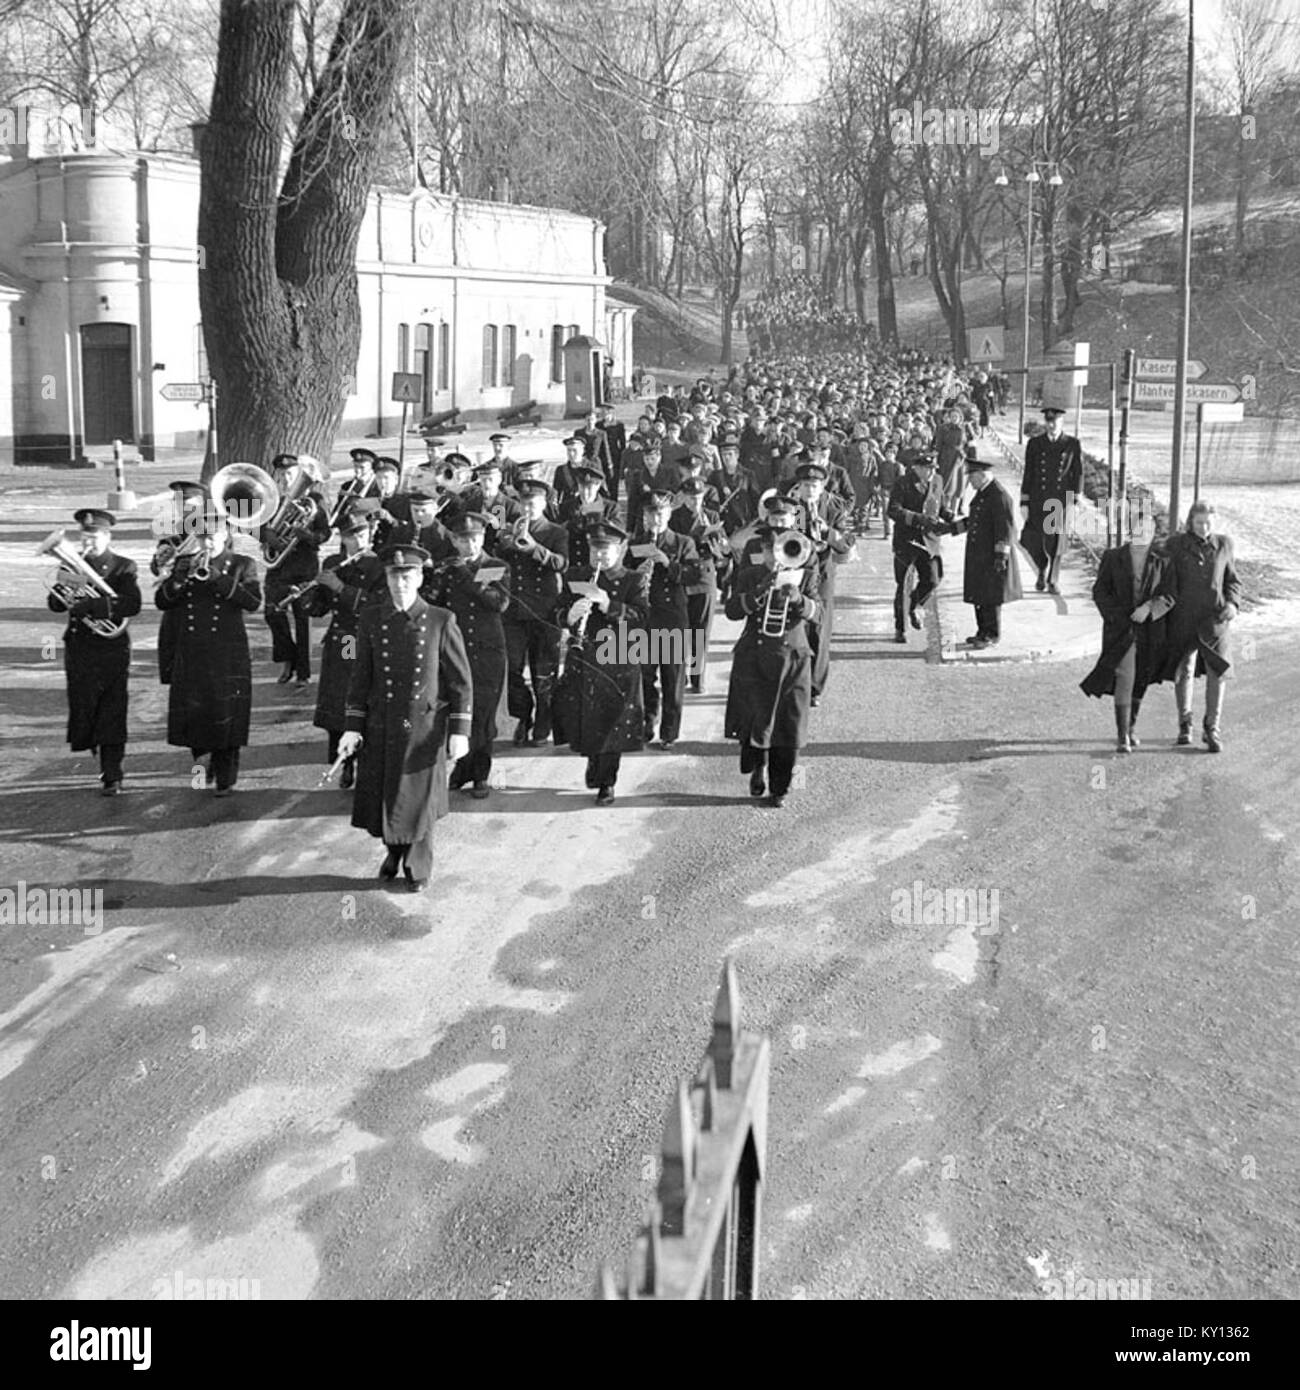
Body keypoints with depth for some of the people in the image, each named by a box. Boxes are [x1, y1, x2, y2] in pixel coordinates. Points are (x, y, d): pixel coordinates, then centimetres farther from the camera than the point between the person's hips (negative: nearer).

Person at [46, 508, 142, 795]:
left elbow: (132, 605, -17)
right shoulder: (73, 565, 10)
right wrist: (66, 587, -19)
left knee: (112, 715, -4)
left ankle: (111, 777, 0)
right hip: (79, 650, 3)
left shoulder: (124, 567, -1)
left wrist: (87, 606, -23)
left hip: (112, 647, -3)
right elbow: (55, 604, 3)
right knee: (83, 708, 3)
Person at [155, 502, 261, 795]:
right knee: (191, 713, 3)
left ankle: (225, 778, 7)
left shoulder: (242, 565, 2)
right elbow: (161, 600, 2)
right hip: (190, 655, 3)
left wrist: (216, 577, -21)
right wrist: (185, 575, -14)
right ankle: (203, 760, 26)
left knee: (226, 717, -3)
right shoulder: (184, 563, 11)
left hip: (228, 655, -3)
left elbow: (253, 602, -14)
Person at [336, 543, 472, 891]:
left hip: (425, 729, -2)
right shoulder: (371, 620, 3)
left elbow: (461, 680, -2)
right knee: (381, 797, 8)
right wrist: (353, 728, 1)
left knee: (420, 800, 6)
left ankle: (417, 866, 26)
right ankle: (394, 850, 36)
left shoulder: (441, 622, -4)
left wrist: (459, 731, -7)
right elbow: (361, 677, 6)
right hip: (380, 729, 2)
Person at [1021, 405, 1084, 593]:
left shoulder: (1072, 444, 1)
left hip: (1061, 500, -1)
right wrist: (1024, 503, 1)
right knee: (1032, 540, -3)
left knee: (1057, 541, 0)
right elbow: (1028, 474, 4)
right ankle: (1042, 570, 26)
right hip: (1038, 500, 1)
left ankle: (1052, 581, 15)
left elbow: (1078, 474, 3)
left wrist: (1073, 500, -3)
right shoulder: (1034, 444, 3)